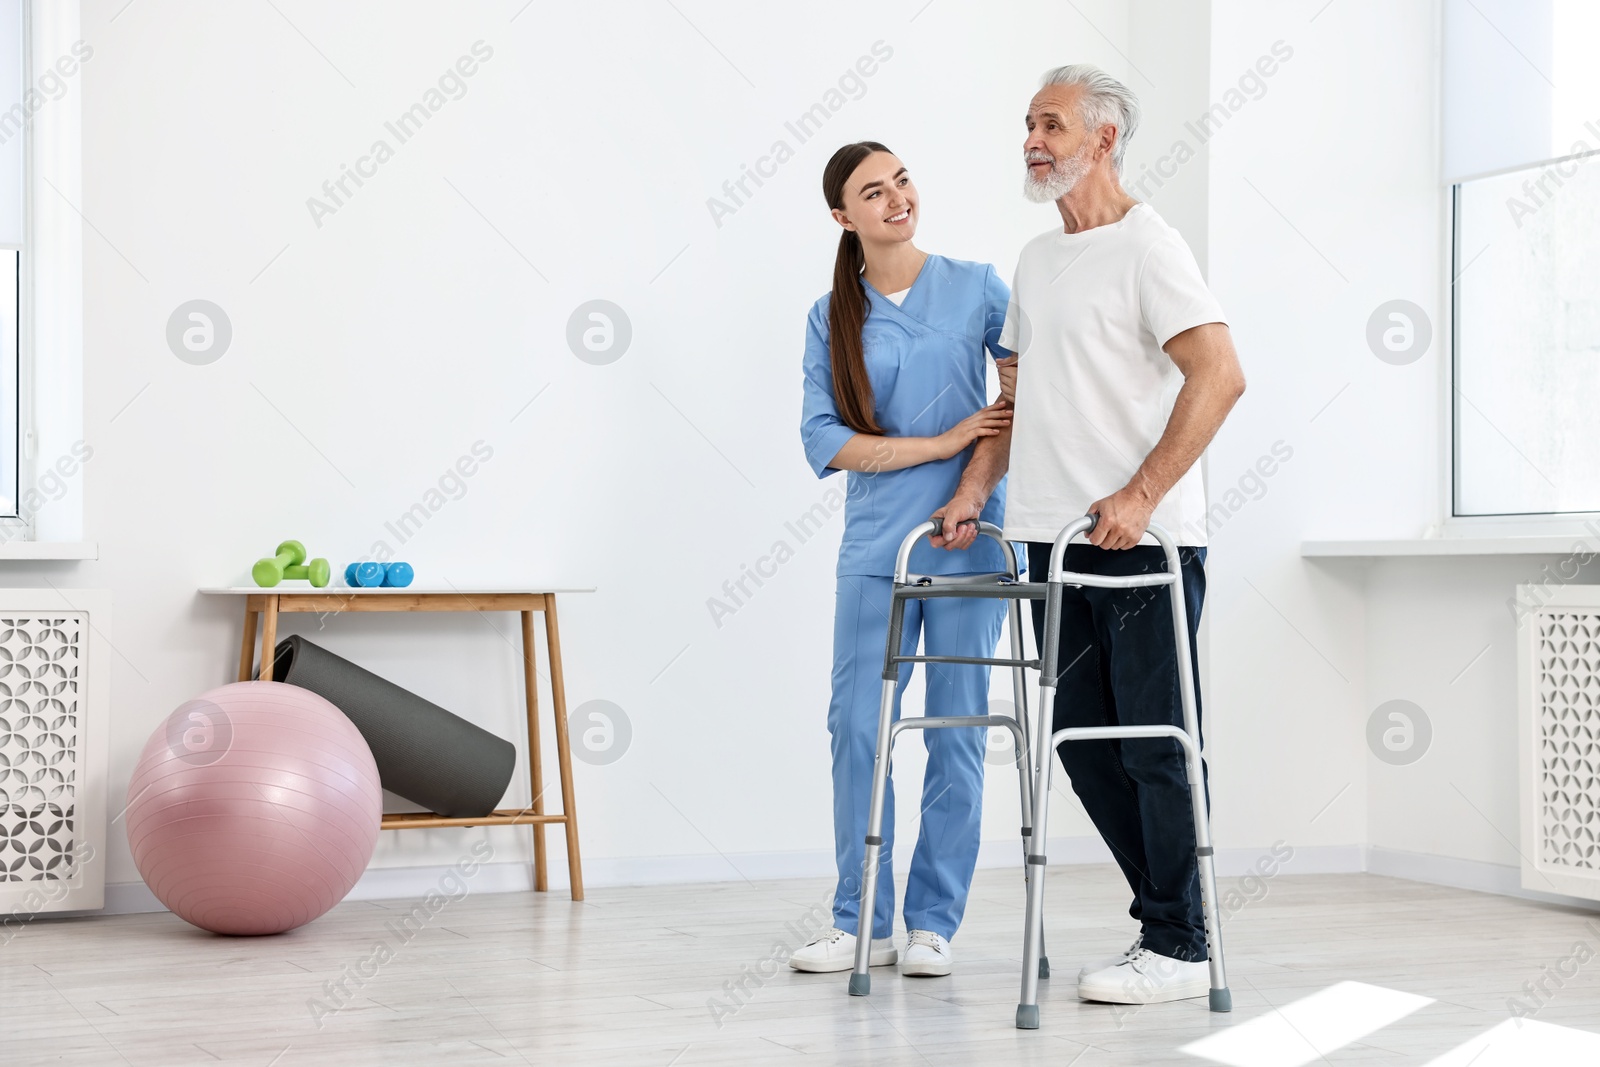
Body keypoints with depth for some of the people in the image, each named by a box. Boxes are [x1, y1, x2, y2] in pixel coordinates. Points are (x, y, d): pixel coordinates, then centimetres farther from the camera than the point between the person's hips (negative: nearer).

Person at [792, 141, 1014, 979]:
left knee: (956, 735, 2)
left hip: (970, 541, -1)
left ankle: (933, 924, 12)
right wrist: (941, 443, -13)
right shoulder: (832, 317, 5)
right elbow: (824, 439, -4)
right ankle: (861, 923, 11)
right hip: (875, 548, 1)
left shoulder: (976, 287, 3)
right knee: (857, 728, 0)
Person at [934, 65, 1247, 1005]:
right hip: (1056, 539, 9)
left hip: (1142, 538, -9)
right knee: (1081, 737, 10)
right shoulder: (1038, 260, 18)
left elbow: (1221, 375, -17)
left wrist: (1139, 496, -21)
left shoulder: (1146, 245, -8)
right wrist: (976, 485, 13)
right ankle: (1170, 921, 21)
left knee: (1154, 740, -4)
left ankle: (1177, 948, 4)